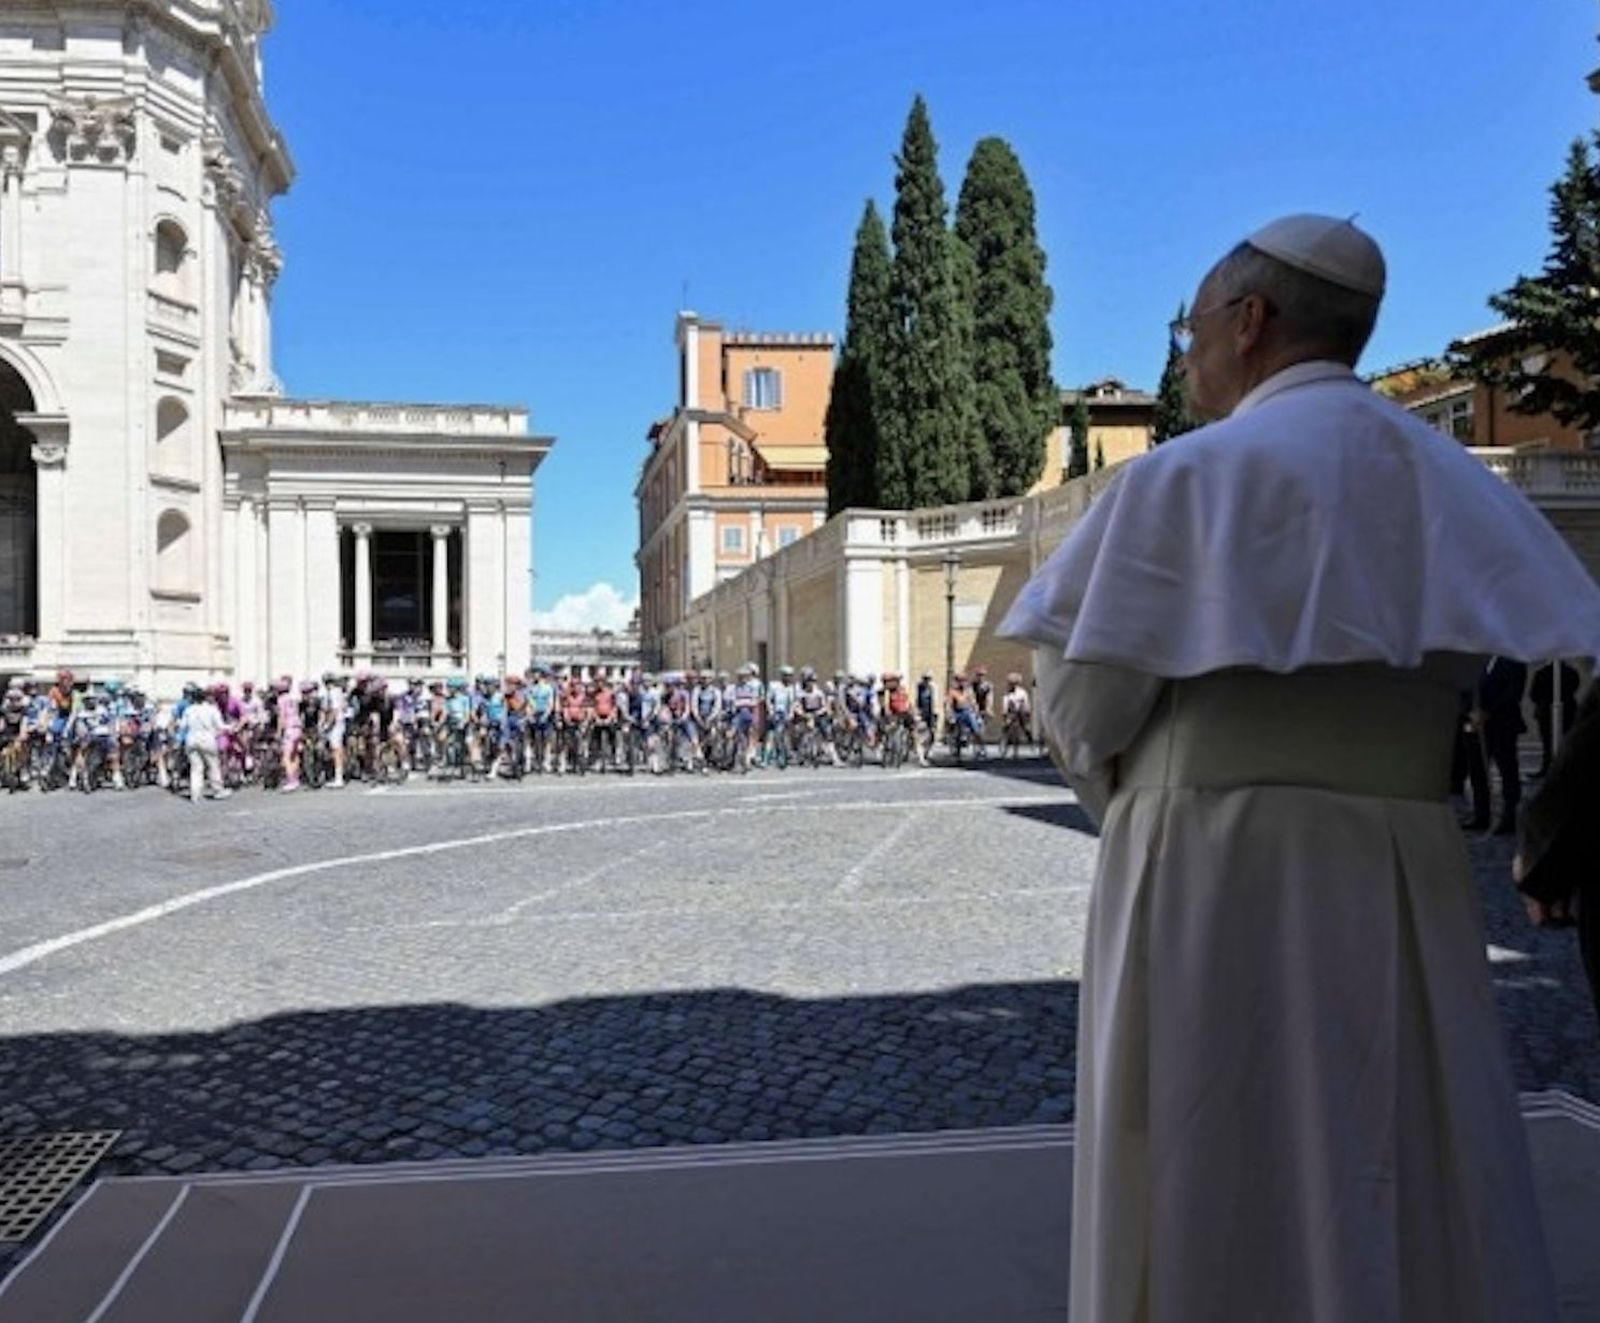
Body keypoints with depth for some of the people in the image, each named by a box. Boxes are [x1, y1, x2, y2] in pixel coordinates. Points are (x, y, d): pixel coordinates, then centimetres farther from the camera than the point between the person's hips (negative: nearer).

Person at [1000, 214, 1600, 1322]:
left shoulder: (1193, 473, -9)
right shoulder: (1452, 478, 10)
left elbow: (1083, 702, -9)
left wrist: (1128, 794, 11)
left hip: (1216, 874, -5)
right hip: (1412, 877, 6)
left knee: (1219, 1200, 6)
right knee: (1425, 1191, 17)